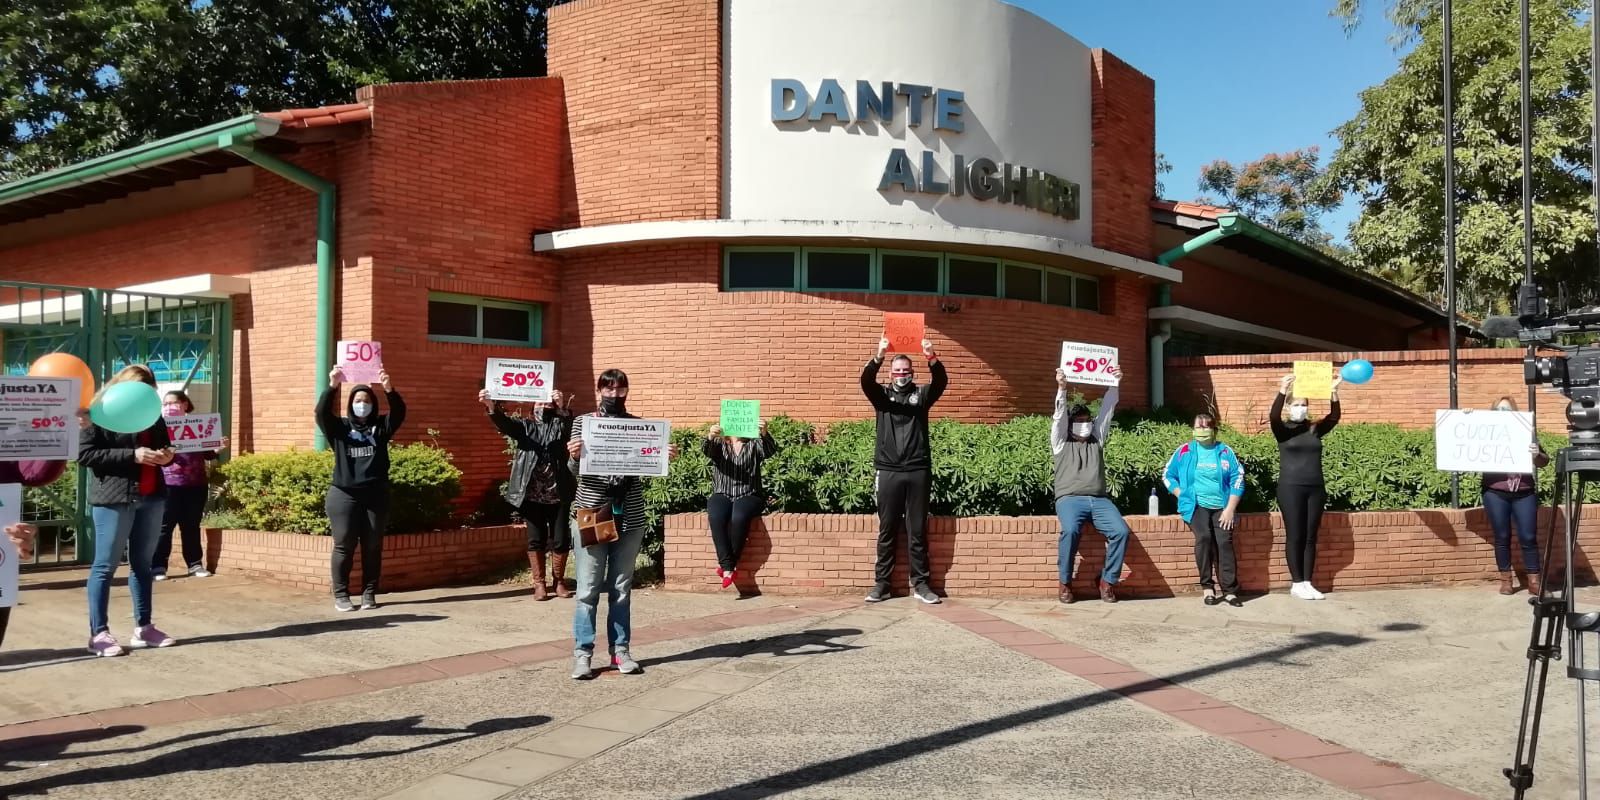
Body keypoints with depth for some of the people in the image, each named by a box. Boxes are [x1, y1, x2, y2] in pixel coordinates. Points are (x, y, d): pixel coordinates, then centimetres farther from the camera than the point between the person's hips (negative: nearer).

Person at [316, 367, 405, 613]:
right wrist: (332, 386, -24)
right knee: (344, 546, 1)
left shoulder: (381, 427, 10)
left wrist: (389, 389, -24)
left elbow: (399, 412, -7)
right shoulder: (340, 427, 8)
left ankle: (369, 593, 11)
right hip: (345, 495, -1)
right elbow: (322, 413, -10)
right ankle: (341, 595, 7)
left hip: (376, 495, 1)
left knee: (373, 547, 4)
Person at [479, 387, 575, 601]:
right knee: (536, 540, 5)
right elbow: (504, 423, -11)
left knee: (561, 540, 4)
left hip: (559, 494, 0)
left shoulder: (560, 424, 7)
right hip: (532, 495, 0)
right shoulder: (525, 425, 9)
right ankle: (539, 583, 15)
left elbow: (570, 424, -17)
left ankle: (559, 581, 20)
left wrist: (563, 408, -41)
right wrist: (491, 406, -33)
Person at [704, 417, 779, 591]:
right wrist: (710, 437, -36)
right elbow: (707, 450, -12)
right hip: (722, 495, 1)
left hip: (748, 496, -1)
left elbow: (770, 450, -13)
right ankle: (728, 568, -32)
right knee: (716, 516, -33)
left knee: (739, 517, -34)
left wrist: (764, 434, -36)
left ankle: (727, 564, -22)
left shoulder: (753, 445, 8)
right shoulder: (719, 444, 11)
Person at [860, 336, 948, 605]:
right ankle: (882, 584, 9)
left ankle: (920, 583, 8)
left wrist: (932, 358, -28)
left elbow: (942, 381, -8)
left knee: (917, 530, 3)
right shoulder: (882, 395, 9)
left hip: (918, 471, 0)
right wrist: (879, 356, -29)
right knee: (886, 530, 4)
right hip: (889, 471, 0)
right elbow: (866, 381, -10)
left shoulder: (922, 395, 10)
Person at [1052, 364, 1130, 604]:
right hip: (1070, 499, -3)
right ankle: (1065, 583, -18)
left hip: (1099, 500, 3)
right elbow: (1060, 415, 2)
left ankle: (1108, 580, -8)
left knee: (1121, 531, -23)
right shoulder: (1061, 443, 16)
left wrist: (1115, 384, 6)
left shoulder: (1097, 441, 24)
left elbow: (1107, 410, 17)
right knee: (1070, 530, -34)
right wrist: (1061, 388, -12)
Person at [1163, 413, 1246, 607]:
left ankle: (1229, 590, -12)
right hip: (1196, 505, -1)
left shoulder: (1225, 452, 7)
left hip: (1221, 507, 1)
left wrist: (1230, 509, -5)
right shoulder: (1184, 451, 7)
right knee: (1203, 537, -25)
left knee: (1225, 542, -18)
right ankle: (1208, 587, -14)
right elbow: (1168, 476, 12)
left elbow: (1238, 479, 3)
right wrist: (1182, 496, -2)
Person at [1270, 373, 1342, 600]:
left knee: (1311, 537, 6)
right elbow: (1273, 416, -20)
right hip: (1291, 488, -4)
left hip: (1316, 488, 4)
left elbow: (1334, 418, -6)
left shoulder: (1315, 429, 9)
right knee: (1295, 536, -2)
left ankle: (1307, 582, 11)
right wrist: (1282, 391, -31)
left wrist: (1334, 392, -19)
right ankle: (1297, 583, 4)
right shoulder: (1283, 429, 0)